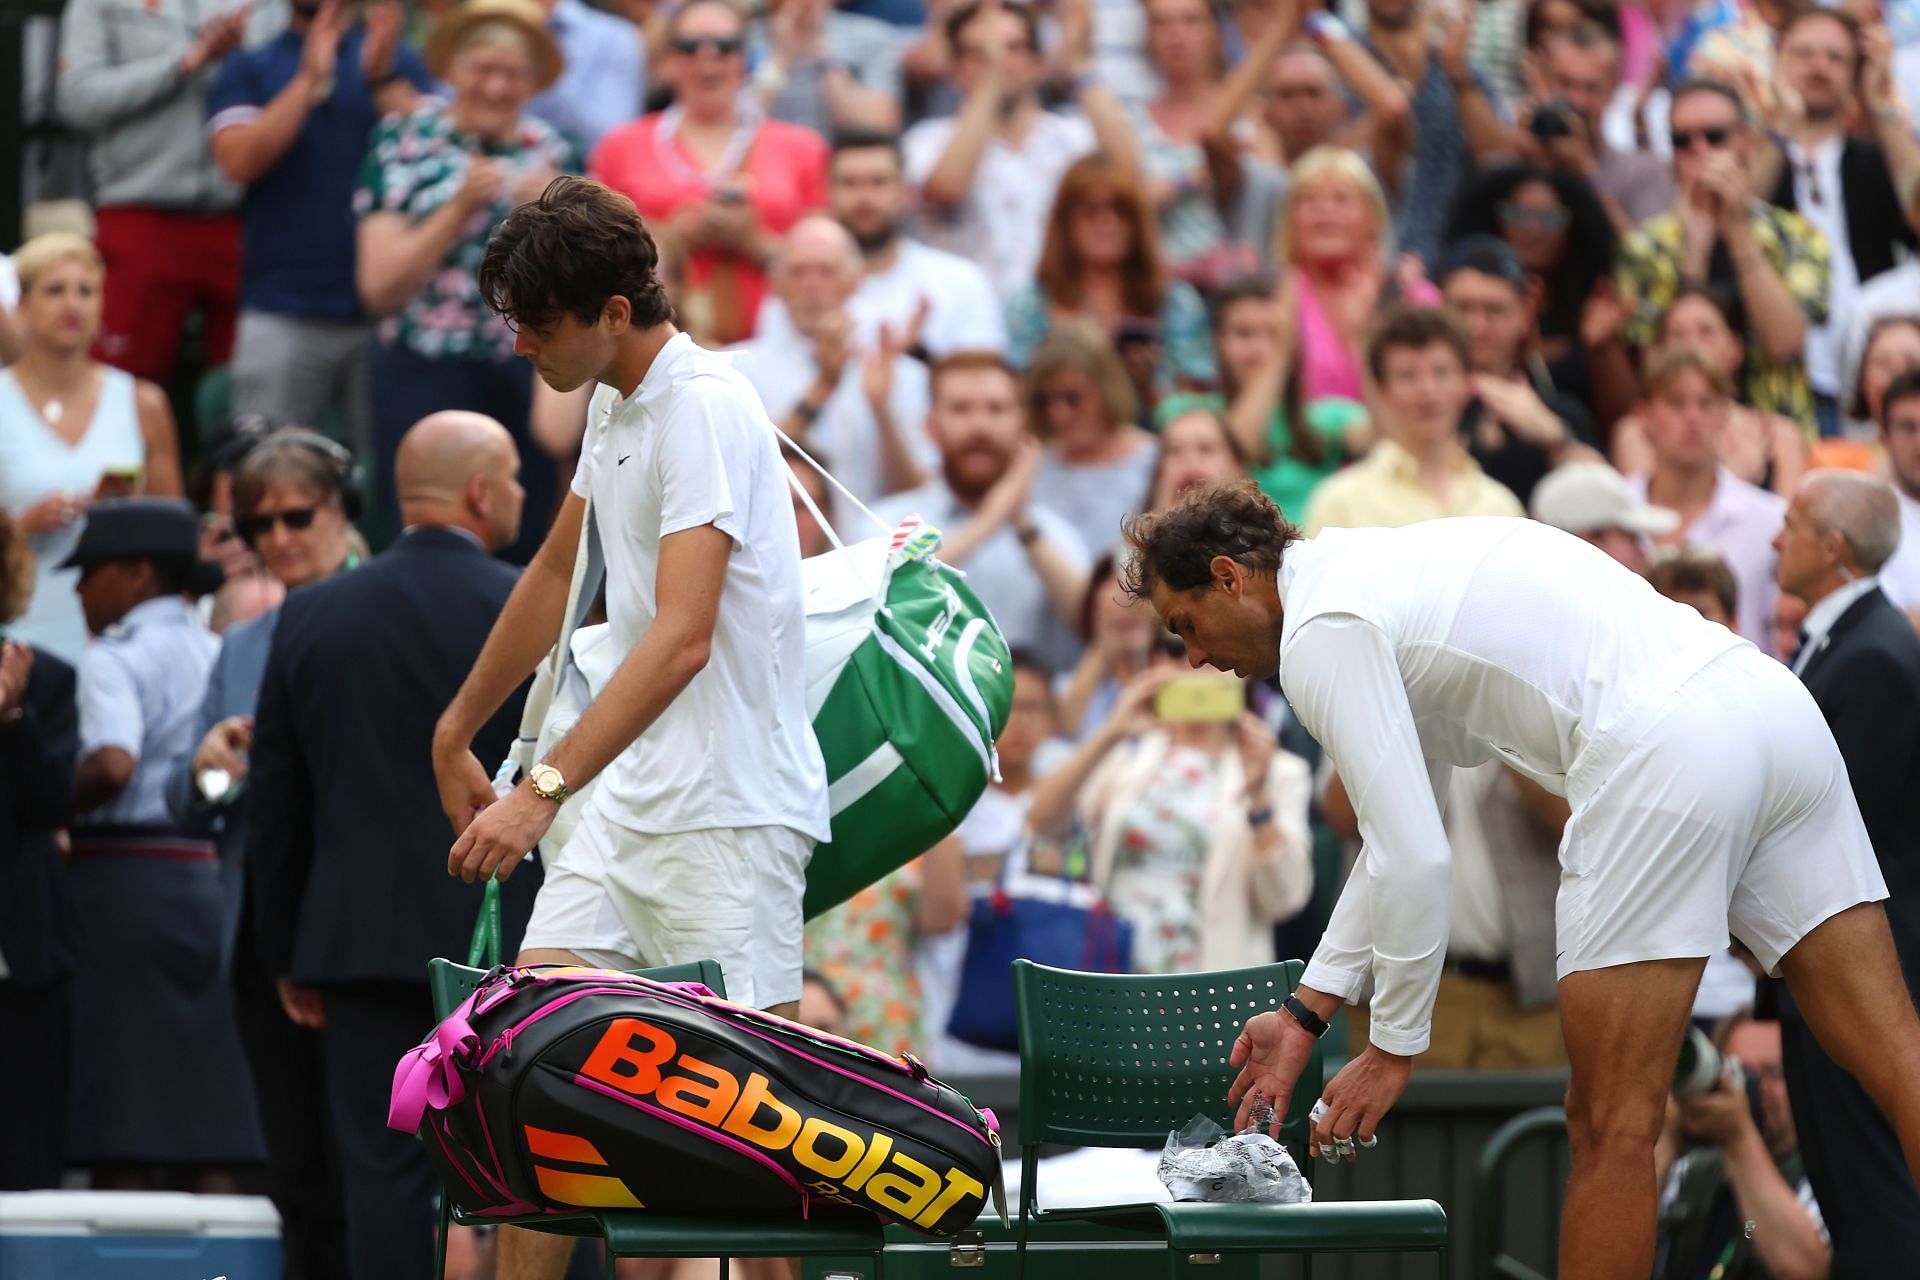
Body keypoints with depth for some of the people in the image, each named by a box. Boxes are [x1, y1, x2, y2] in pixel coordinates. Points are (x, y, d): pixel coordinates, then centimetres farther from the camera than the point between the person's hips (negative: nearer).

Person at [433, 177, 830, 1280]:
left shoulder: (704, 410, -18)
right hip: (630, 797, 9)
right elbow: (554, 580, 28)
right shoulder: (614, 403, 12)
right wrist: (455, 735, 33)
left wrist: (546, 791, -34)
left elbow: (682, 640, -28)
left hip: (732, 810, -9)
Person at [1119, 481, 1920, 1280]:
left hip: (1668, 753, -10)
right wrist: (1306, 1013, 36)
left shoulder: (1320, 636, 1)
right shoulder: (1381, 572, 31)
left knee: (1610, 1126, 1)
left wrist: (1393, 1048, 7)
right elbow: (1402, 835, 37)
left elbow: (1415, 861, -5)